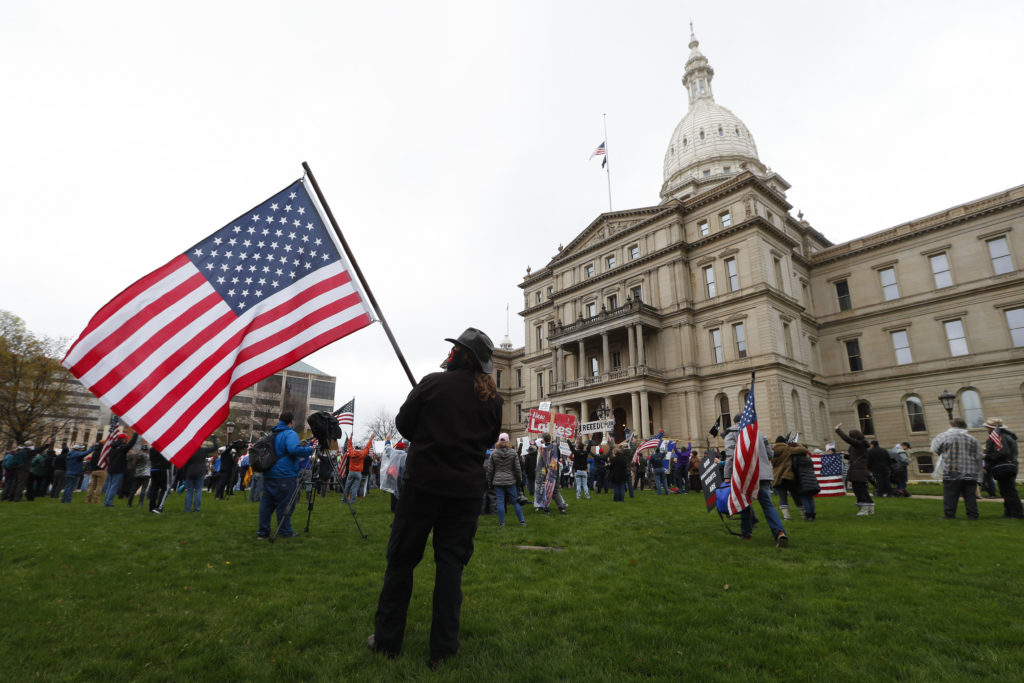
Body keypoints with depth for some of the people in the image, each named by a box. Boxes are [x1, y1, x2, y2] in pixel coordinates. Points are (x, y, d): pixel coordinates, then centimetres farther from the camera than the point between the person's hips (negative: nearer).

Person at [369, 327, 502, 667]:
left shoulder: (433, 383, -9)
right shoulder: (492, 397, 0)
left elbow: (403, 424, -2)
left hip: (424, 482, -2)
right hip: (466, 489, 3)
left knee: (402, 559, 12)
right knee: (450, 564, 12)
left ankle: (387, 640, 24)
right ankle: (443, 648, 18)